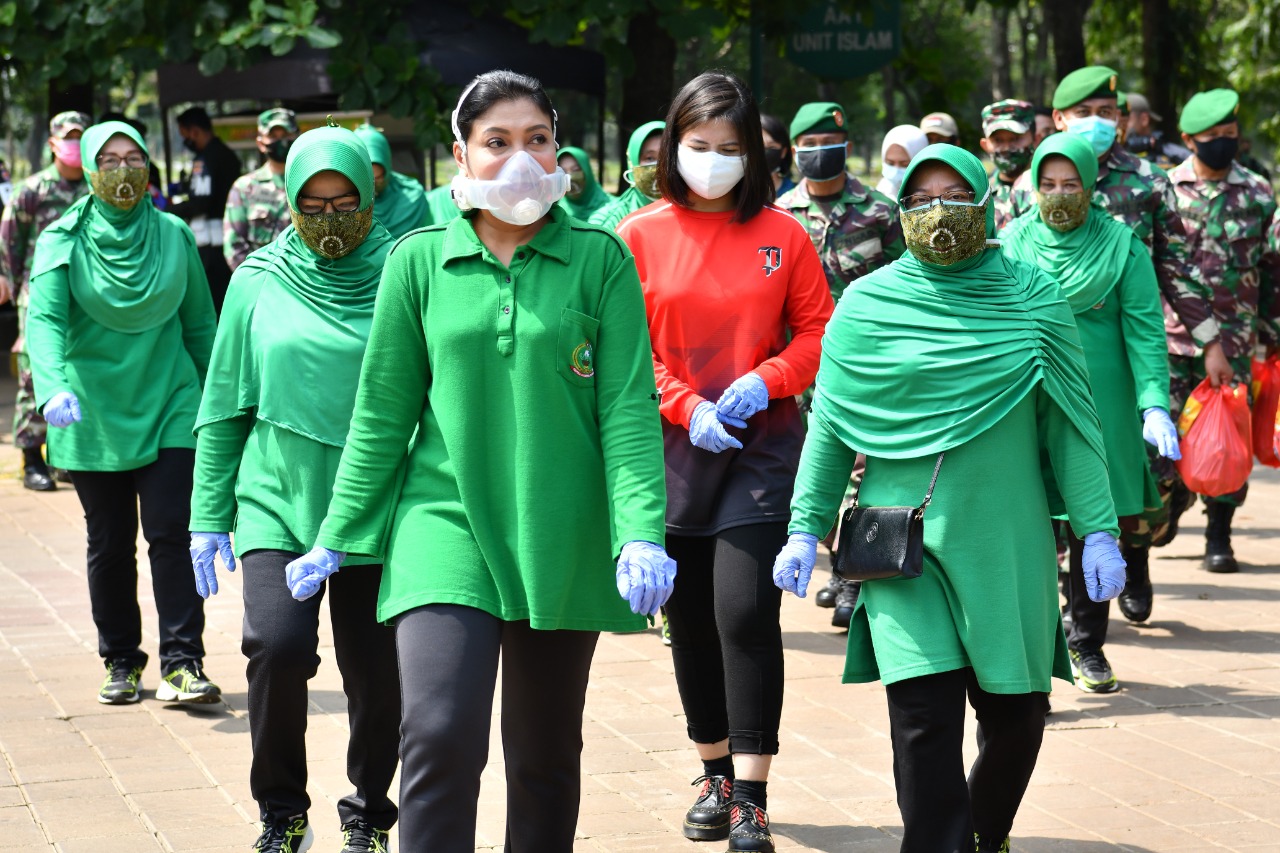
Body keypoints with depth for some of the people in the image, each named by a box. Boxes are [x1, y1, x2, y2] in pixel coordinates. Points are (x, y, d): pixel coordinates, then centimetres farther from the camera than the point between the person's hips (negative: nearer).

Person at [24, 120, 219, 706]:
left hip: (169, 409, 0)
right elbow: (44, 320, -17)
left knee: (170, 532, -9)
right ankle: (121, 662, 20)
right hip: (95, 416, 0)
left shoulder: (173, 235, 3)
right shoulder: (63, 241, -4)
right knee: (110, 544, 7)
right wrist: (53, 387, -35)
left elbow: (199, 324, 11)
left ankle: (183, 663, -7)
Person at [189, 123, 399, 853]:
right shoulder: (261, 280, 6)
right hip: (277, 504, 0)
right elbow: (224, 407, 10)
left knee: (378, 675, 3)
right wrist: (209, 515, 7)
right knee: (277, 647, -18)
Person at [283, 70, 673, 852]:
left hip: (560, 542, 1)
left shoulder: (599, 259, 1)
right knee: (439, 736, -16)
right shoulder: (419, 261, 3)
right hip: (446, 525, 0)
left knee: (547, 756, 10)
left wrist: (642, 534, -15)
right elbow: (382, 411, 8)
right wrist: (337, 536, 7)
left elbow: (629, 406, -4)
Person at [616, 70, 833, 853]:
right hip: (671, 448, 2)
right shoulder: (638, 237, 0)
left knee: (746, 613, -12)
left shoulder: (782, 234, 1)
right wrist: (686, 407, -11)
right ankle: (716, 773, 28)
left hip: (760, 445, -1)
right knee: (690, 621, 10)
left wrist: (766, 379, -11)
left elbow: (819, 330, 5)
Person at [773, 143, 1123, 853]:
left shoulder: (1032, 299, 2)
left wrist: (1098, 530, 0)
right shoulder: (867, 304, 1)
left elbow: (1069, 422, 4)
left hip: (1007, 541, 1)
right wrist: (805, 529, 3)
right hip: (903, 537, -1)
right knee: (924, 715, -9)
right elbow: (829, 424, 6)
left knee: (1016, 711, 9)